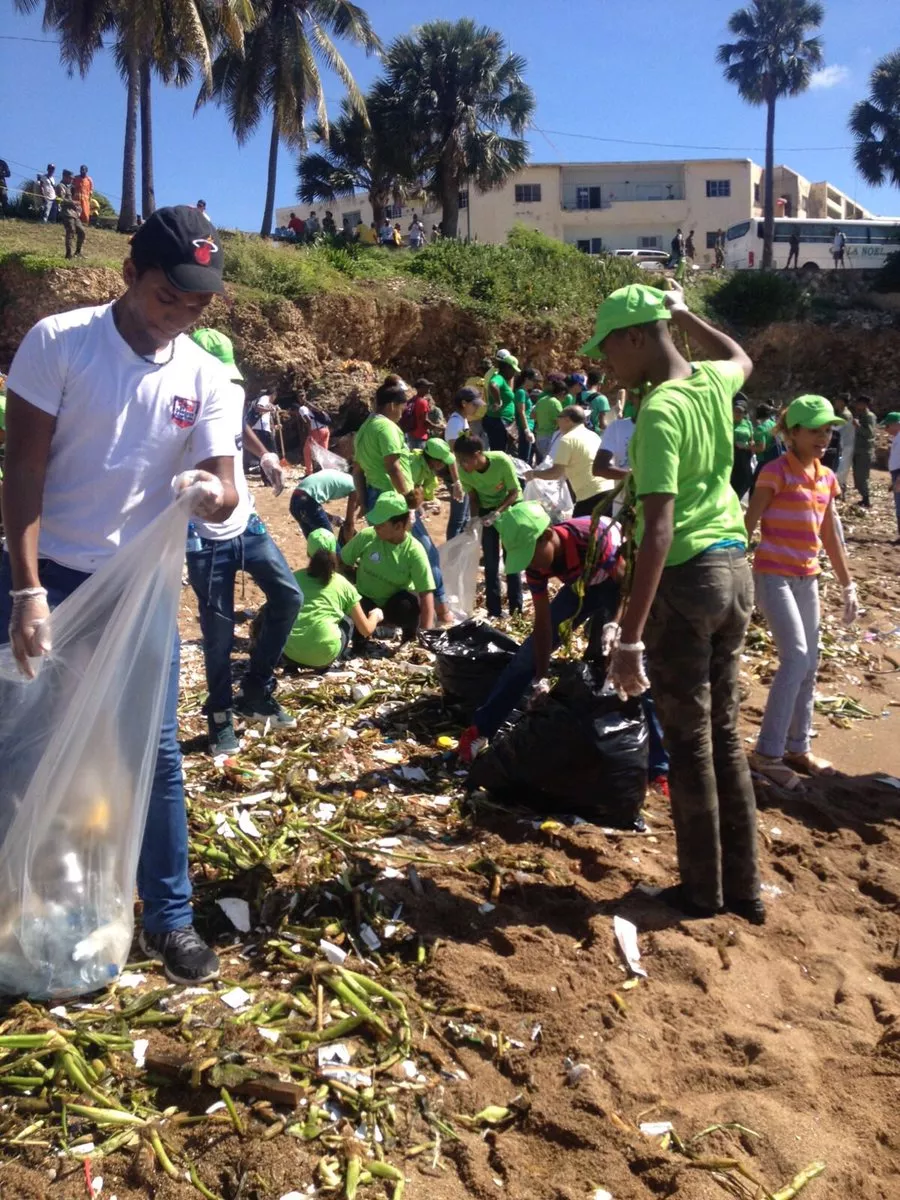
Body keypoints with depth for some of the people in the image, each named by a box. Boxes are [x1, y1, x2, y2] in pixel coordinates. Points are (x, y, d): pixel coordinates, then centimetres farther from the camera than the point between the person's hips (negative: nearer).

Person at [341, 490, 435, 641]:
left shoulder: (414, 551, -25)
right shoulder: (366, 536, -19)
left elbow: (426, 593, -28)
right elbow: (341, 562, -3)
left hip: (396, 605, -1)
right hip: (367, 601, 2)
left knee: (408, 604, -35)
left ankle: (411, 644, -3)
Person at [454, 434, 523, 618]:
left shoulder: (502, 461, -34)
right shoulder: (464, 471, -24)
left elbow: (514, 492, -22)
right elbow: (473, 497, -8)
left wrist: (497, 513, -32)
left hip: (511, 506, -2)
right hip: (487, 510, 3)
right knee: (491, 561, 2)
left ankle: (516, 608, 6)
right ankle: (494, 610, 9)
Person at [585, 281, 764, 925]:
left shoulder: (660, 412, -19)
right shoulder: (713, 383, 4)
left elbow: (658, 532, -26)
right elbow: (743, 359, 33)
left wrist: (629, 638, -26)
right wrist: (684, 314, 33)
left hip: (687, 578, -8)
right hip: (734, 568, 8)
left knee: (689, 741, 5)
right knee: (725, 734, 16)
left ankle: (702, 889, 19)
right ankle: (745, 886, 25)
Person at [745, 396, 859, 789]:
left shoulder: (826, 478, 10)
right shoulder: (776, 471, -11)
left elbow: (830, 537, 17)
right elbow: (748, 524, -14)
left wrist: (848, 586, 17)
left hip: (807, 578, 8)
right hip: (773, 576, -8)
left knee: (809, 665, 9)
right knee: (795, 659, -15)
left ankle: (797, 748, 21)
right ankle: (767, 753, -7)